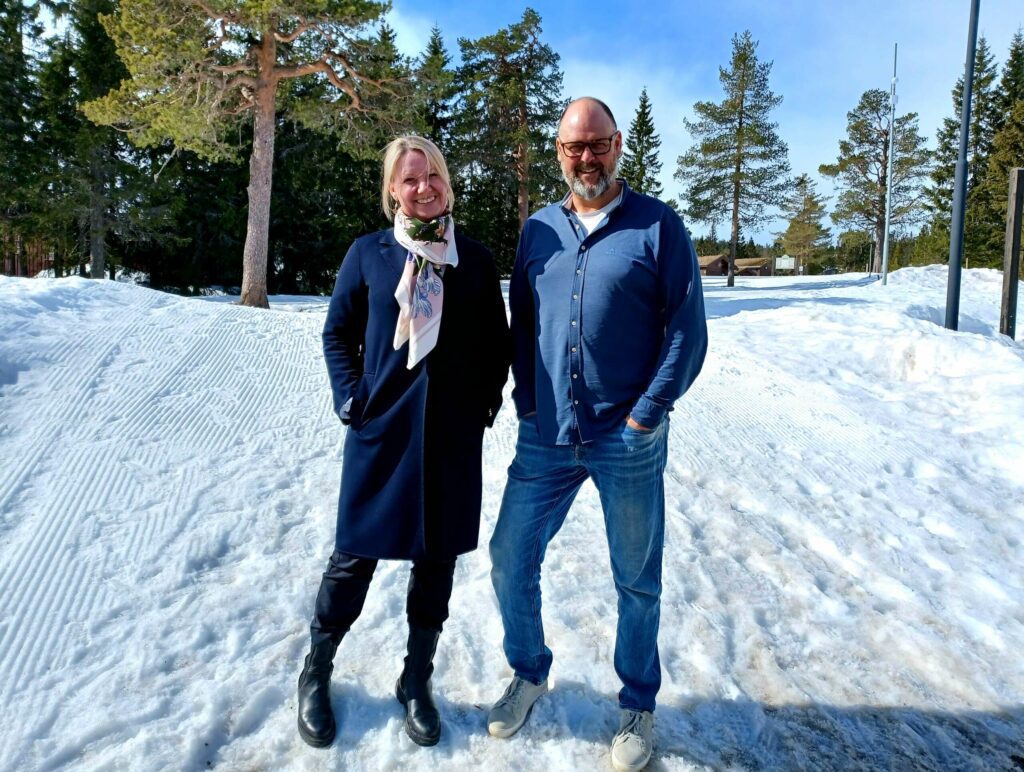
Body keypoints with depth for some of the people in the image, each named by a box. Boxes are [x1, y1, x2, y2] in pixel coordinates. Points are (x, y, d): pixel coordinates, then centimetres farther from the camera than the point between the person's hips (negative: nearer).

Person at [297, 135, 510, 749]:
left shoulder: (476, 259, 4)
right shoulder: (370, 253, 2)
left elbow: (498, 342, 10)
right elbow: (338, 334, 7)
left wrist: (486, 401, 1)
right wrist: (351, 398, -3)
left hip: (454, 439, 2)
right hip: (382, 433, -1)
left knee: (437, 559, 10)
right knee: (356, 556, 6)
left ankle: (417, 681, 31)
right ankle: (317, 672, 31)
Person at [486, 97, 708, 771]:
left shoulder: (658, 226, -2)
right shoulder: (538, 230, 9)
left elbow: (688, 330, -5)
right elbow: (522, 325, 13)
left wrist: (647, 413, -12)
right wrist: (527, 403, 3)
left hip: (630, 442, -3)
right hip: (546, 437, 4)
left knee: (637, 580, 10)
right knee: (511, 557, 8)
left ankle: (638, 707, 33)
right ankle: (529, 673, 35)